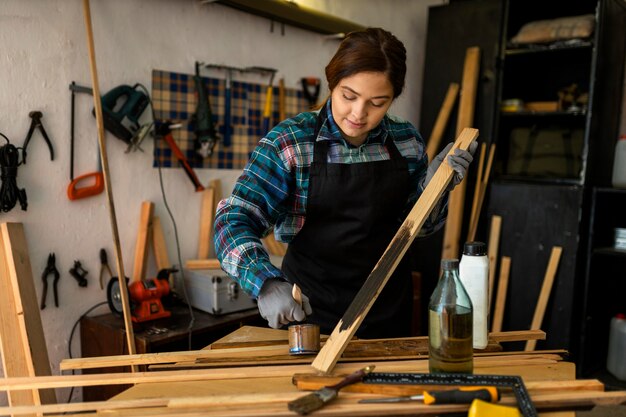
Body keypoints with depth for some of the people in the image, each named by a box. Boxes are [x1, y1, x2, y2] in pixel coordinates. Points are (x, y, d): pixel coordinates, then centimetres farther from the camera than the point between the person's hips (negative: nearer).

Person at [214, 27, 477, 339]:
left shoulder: (407, 141, -3)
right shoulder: (289, 141, -14)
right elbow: (234, 221, -18)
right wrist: (266, 283, -35)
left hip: (387, 306, 4)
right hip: (309, 307, -3)